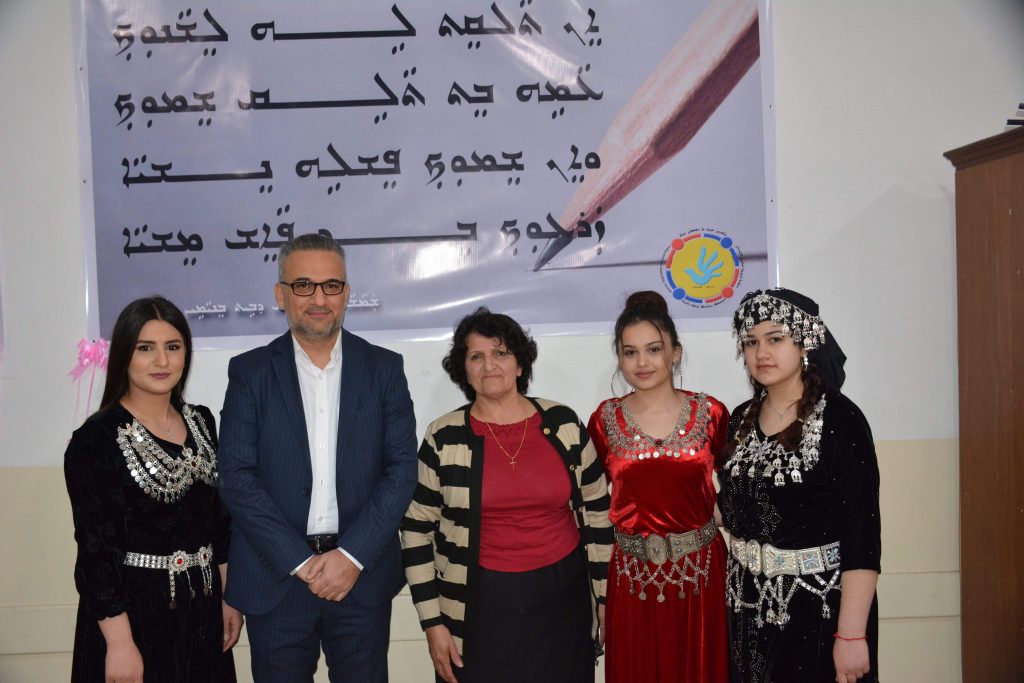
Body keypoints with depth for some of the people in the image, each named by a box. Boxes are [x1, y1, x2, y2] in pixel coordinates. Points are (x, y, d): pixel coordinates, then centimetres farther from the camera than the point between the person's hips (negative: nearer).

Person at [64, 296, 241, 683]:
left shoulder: (201, 422, 5)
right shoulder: (96, 440, -12)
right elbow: (96, 548, -15)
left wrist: (228, 597, 8)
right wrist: (119, 643, -17)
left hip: (202, 608, 5)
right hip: (133, 609, -5)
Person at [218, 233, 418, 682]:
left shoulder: (383, 368, 3)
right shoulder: (250, 372, 1)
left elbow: (402, 468, -2)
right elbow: (237, 478, -5)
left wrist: (352, 555, -11)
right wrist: (301, 562, -12)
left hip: (363, 573, 1)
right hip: (276, 577, 0)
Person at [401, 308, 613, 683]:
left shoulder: (563, 424, -2)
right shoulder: (444, 438, -5)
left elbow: (596, 511, 5)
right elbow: (417, 529, -1)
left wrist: (606, 596, 6)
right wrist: (432, 623, -2)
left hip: (561, 597, 1)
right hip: (478, 604, -1)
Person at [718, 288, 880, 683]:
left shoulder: (840, 420, -14)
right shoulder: (741, 419, 5)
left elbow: (862, 535, -17)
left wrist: (851, 635, -21)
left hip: (819, 605, -5)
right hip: (750, 605, 6)